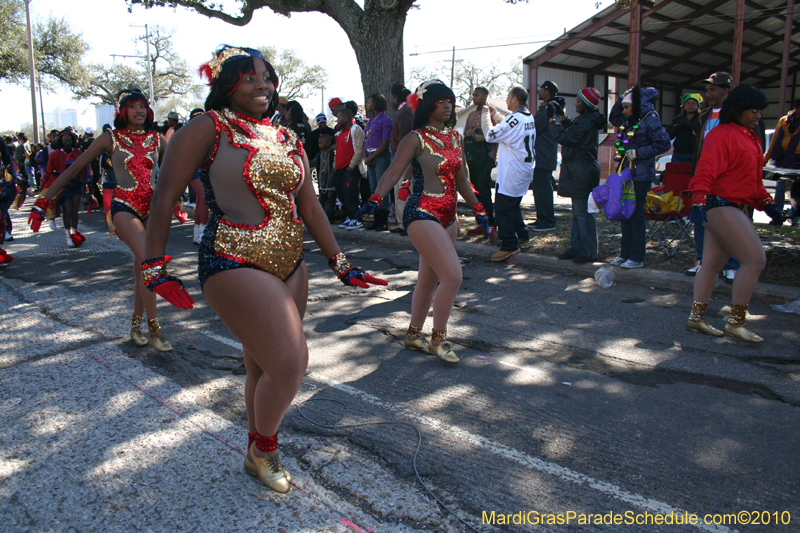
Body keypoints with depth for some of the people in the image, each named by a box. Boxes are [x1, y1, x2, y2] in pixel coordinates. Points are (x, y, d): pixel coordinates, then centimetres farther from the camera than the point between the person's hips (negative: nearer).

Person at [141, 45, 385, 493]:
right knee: (290, 363, -11)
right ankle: (263, 449, 18)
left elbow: (310, 206, 16)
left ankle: (259, 453, 37)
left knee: (264, 366, 16)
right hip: (236, 265, -7)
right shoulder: (210, 128, -6)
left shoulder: (288, 139, 13)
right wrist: (155, 267, -11)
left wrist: (340, 262, 13)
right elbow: (166, 196, -7)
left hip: (291, 265, 7)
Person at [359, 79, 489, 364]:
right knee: (453, 276, -15)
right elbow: (394, 172, -15)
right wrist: (376, 199, -30)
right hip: (422, 214, -8)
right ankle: (438, 339, 2)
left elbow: (460, 180, 20)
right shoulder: (416, 138, -7)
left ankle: (414, 335, 29)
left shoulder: (455, 137, 14)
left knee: (429, 280, 13)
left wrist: (478, 209, 21)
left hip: (448, 216, 8)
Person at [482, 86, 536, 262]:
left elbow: (491, 134, -18)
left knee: (503, 207, -6)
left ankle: (509, 244, -5)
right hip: (525, 169, 10)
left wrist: (485, 115, -4)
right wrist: (496, 115, 20)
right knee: (513, 204, 22)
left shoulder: (515, 119, -19)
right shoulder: (529, 118, 11)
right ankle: (521, 235, 32)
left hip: (511, 173, -10)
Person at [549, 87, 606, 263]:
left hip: (583, 171, -11)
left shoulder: (586, 122, -18)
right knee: (578, 212, 15)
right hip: (578, 171, 11)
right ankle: (576, 248, 23)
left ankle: (588, 252, 0)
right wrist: (562, 115, 17)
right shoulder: (586, 120, 13)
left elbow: (563, 137, -20)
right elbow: (571, 131, 26)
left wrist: (552, 118, -11)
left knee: (583, 212, -6)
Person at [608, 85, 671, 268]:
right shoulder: (630, 120, 13)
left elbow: (663, 144, -17)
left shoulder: (650, 120, -11)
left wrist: (638, 153, -16)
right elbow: (613, 118, 30)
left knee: (636, 214, -5)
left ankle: (637, 258, 3)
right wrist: (621, 99, 15)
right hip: (627, 173, 8)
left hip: (641, 175, -8)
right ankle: (625, 254, 20)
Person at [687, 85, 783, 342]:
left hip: (734, 208, 10)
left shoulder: (750, 138, 20)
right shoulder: (721, 135, -11)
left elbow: (753, 178, 26)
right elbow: (706, 171, -23)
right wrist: (699, 201, -35)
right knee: (756, 259, -12)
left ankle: (696, 317, 19)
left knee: (713, 263, 11)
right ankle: (736, 322, -3)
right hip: (719, 205, -10)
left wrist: (768, 203, 19)